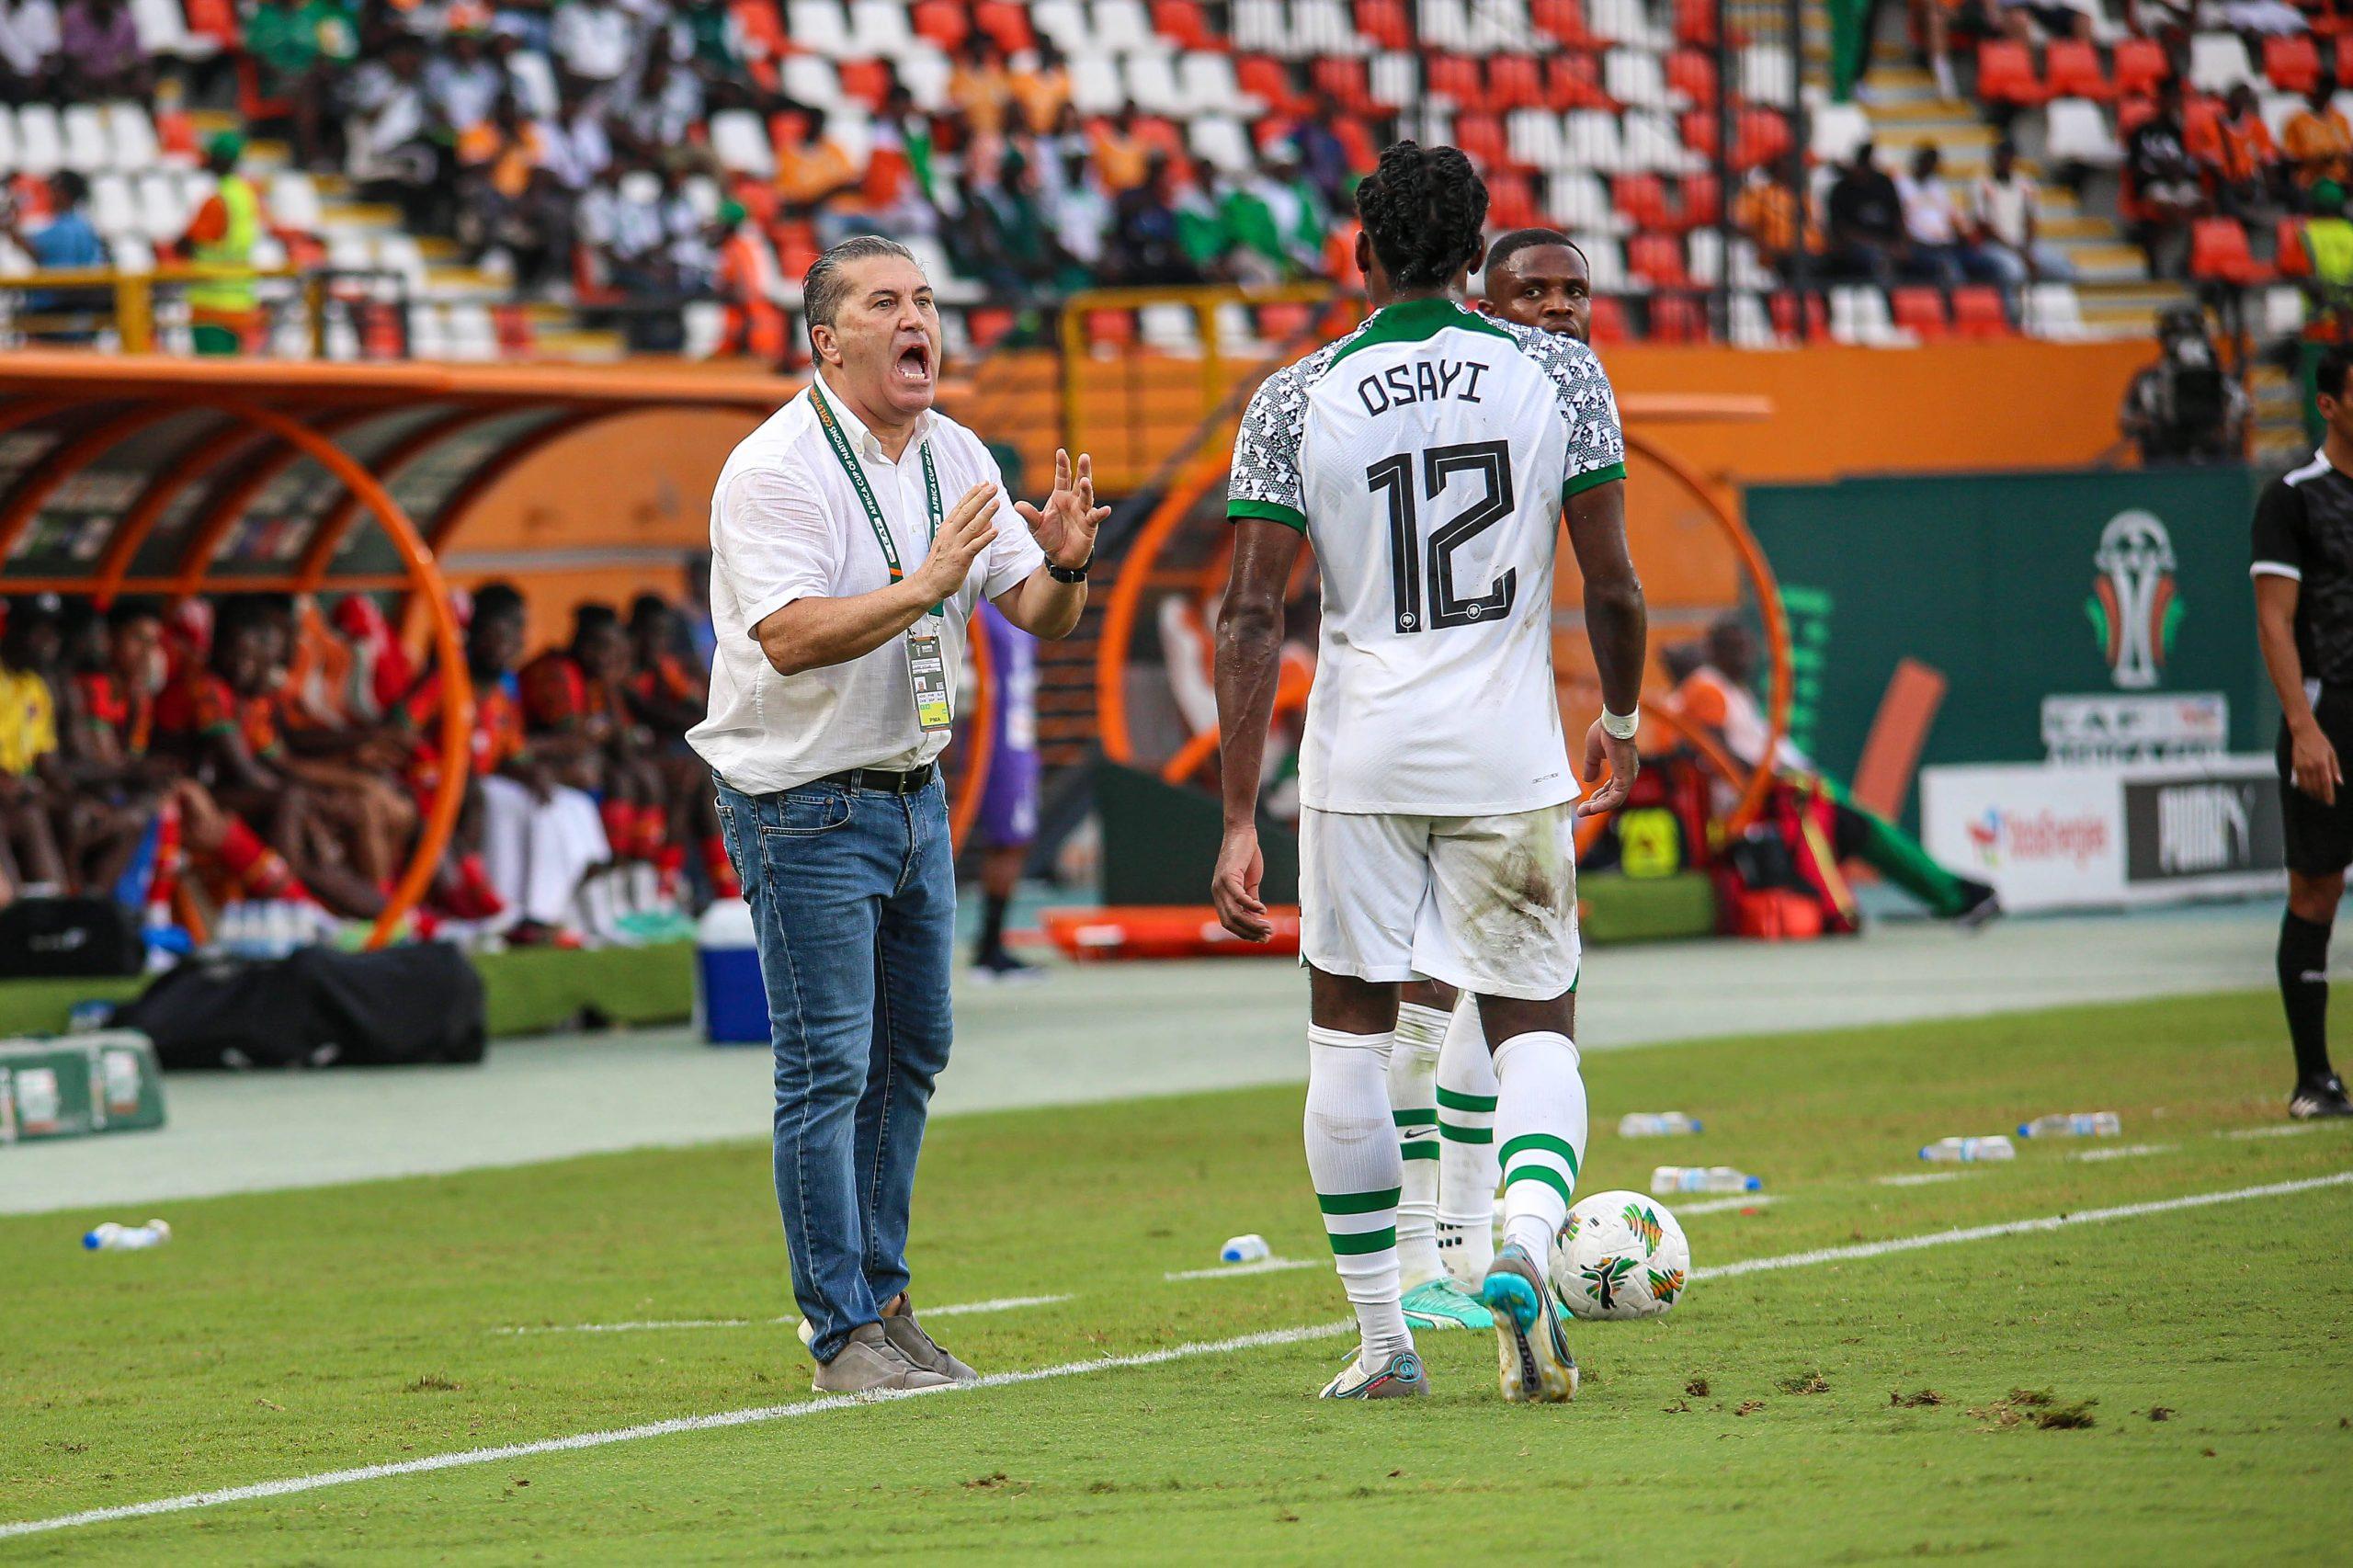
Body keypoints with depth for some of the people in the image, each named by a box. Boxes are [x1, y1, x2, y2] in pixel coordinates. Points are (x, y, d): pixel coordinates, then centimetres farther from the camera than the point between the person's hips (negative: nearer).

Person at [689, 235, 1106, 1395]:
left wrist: (1062, 565, -16)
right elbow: (792, 638, -27)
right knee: (827, 1070, -7)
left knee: (911, 1054, 13)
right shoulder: (774, 469, -16)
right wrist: (925, 585, -33)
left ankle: (884, 1301, 23)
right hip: (804, 805, -8)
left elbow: (1036, 615, 5)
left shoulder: (955, 458, 6)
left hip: (915, 791, 8)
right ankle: (843, 1333, -4)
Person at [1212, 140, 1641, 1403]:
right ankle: (1525, 1245, -19)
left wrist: (1239, 817, -4)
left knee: (1348, 1028, 14)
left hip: (1360, 759, 0)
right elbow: (1613, 587, 1)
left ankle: (1383, 1342, 15)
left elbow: (1252, 616, -6)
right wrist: (1620, 720, 20)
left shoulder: (1297, 399, -2)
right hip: (1510, 758, 0)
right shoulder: (1560, 373, -1)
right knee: (1537, 1030, 11)